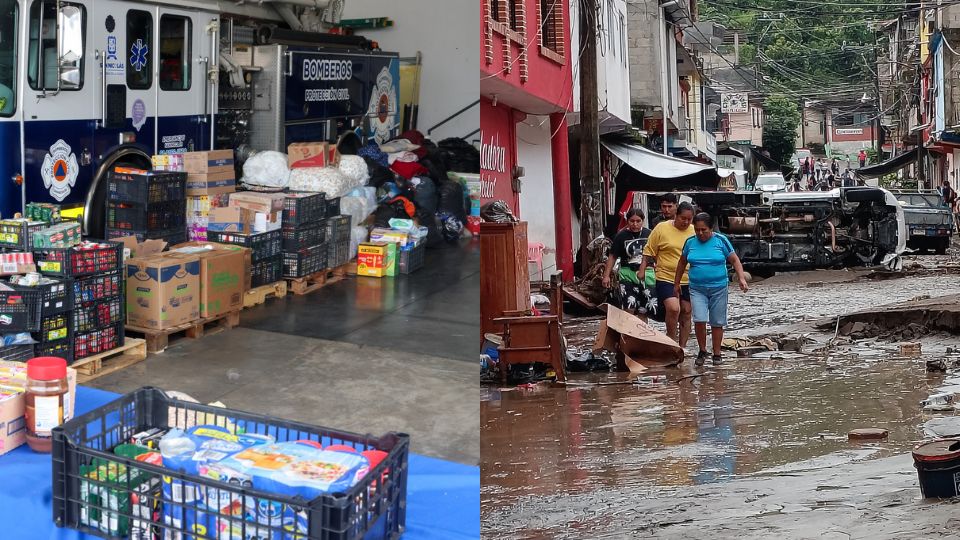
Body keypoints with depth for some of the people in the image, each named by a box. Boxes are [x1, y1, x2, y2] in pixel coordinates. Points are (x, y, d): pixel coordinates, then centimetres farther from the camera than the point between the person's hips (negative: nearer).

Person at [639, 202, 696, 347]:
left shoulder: (695, 232, 5)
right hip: (666, 279, -4)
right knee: (673, 309, -21)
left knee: (686, 313, 9)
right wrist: (641, 272, -7)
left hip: (689, 281, 4)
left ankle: (682, 348, 21)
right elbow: (648, 253, 0)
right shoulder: (661, 229, -4)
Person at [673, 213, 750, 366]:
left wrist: (742, 279, -14)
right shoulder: (690, 242, 3)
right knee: (699, 320, -13)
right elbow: (682, 263, 15)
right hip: (697, 289, 1)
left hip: (718, 288, -1)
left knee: (717, 323, 6)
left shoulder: (721, 241, -4)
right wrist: (676, 284, 17)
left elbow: (735, 260, -2)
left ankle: (717, 354, 18)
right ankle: (702, 351, 6)